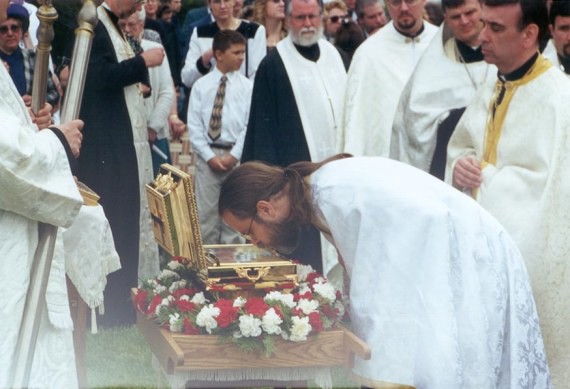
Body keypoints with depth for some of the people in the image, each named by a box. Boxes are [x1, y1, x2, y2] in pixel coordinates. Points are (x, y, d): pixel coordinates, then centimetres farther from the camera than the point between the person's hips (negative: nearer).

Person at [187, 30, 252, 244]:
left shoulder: (247, 86, 3)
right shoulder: (201, 85, 4)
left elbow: (250, 124, -1)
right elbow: (194, 125, 1)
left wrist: (235, 155, -9)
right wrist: (210, 156, -7)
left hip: (236, 155, 0)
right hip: (207, 155, 0)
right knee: (206, 213, 4)